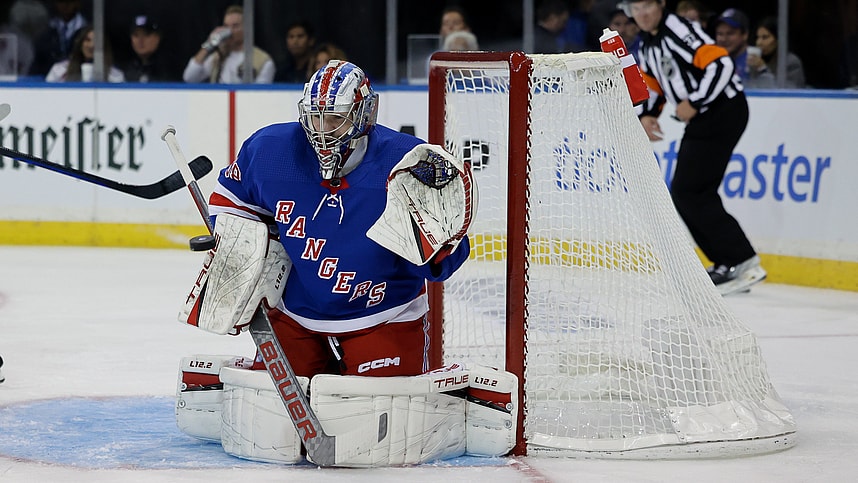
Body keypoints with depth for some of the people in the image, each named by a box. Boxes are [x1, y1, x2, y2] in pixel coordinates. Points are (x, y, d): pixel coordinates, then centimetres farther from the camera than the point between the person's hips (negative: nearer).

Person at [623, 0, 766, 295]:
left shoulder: (677, 29, -17)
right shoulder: (648, 43, 14)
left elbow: (720, 64, -26)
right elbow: (651, 82, 26)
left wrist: (693, 103, -23)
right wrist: (646, 115, 8)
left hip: (724, 112, -10)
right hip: (702, 119, 10)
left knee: (689, 192, -13)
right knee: (682, 196, 10)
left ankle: (744, 264, -13)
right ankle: (726, 263, 15)